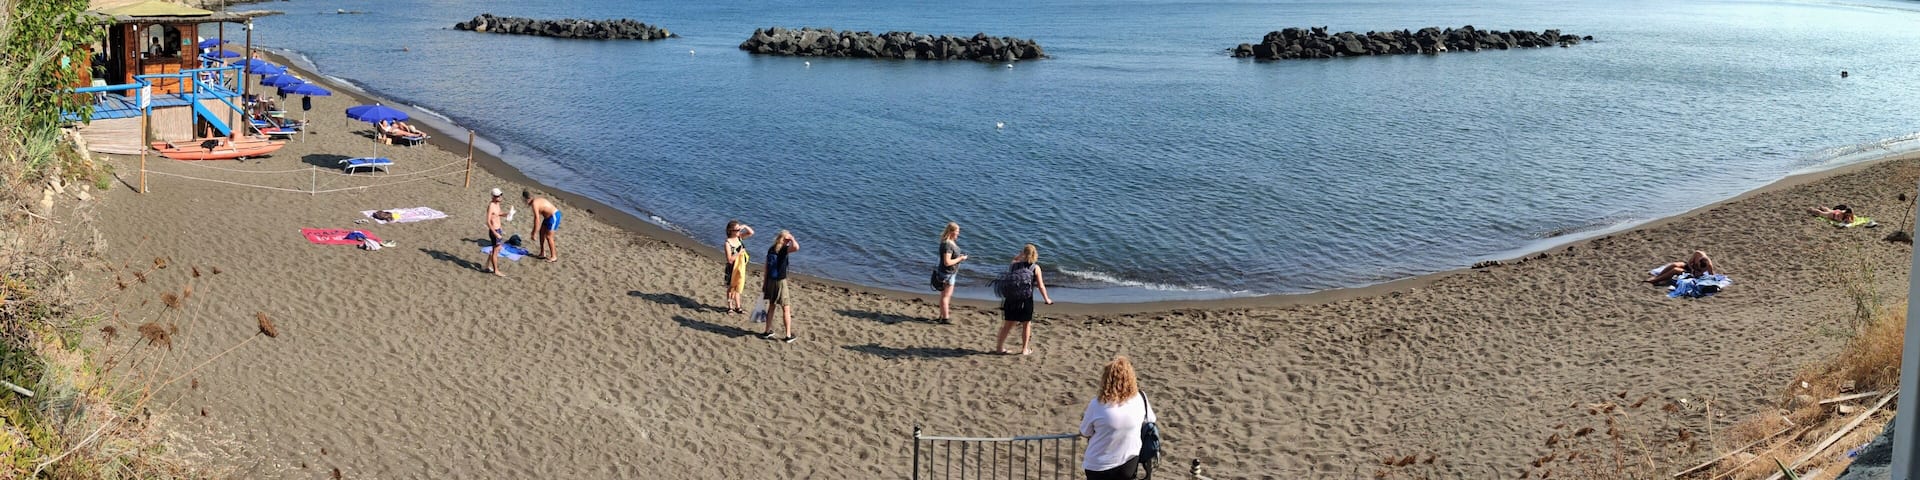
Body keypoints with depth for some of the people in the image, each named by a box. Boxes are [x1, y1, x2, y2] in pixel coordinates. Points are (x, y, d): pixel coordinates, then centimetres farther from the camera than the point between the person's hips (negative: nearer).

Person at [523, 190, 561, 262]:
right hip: (549, 216, 10)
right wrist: (534, 230, 25)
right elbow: (536, 217, 19)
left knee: (548, 236, -4)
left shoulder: (534, 204, -21)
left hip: (554, 216, -10)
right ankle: (543, 253, 25)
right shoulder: (536, 200, 9)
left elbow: (537, 220, -23)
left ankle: (554, 257, 6)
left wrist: (534, 234, -17)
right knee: (541, 232, 16)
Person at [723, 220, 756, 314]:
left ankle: (737, 307, 24)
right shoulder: (728, 243, -20)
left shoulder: (739, 237, -1)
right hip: (732, 268, -6)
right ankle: (730, 307, 23)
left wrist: (744, 226, -12)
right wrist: (739, 253, -22)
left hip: (740, 267, 6)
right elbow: (729, 259, -23)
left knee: (737, 288, 15)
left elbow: (751, 233, 2)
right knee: (731, 288, 10)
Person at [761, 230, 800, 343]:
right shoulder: (783, 249, -15)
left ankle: (768, 331, 27)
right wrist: (792, 238, -15)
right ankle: (788, 335, 6)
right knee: (786, 309, 3)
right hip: (781, 282, -6)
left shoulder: (770, 249, 5)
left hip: (770, 281, 6)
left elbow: (766, 267, 8)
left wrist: (765, 283, 16)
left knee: (771, 306, 20)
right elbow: (796, 247, -36)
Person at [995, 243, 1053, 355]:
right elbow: (1041, 286, -1)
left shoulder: (1015, 264, 6)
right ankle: (1025, 349, 15)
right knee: (1026, 324, 11)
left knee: (1008, 323, 14)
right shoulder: (1036, 267, 0)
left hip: (1011, 298, 3)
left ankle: (999, 346, 20)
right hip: (1026, 299, -3)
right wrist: (1047, 299, 12)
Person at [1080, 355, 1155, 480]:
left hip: (1100, 466, -3)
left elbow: (1085, 433, -6)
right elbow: (1150, 421, 8)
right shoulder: (1140, 399, -13)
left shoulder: (1097, 405, -22)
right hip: (1129, 463, 3)